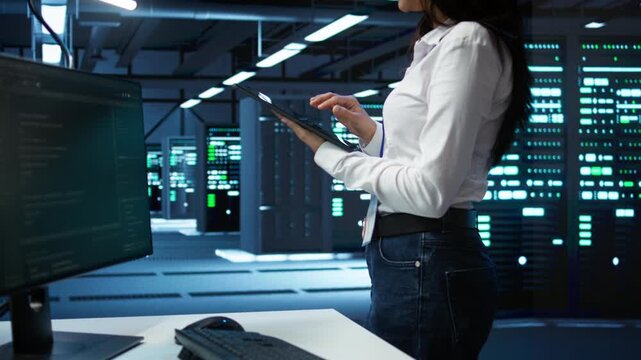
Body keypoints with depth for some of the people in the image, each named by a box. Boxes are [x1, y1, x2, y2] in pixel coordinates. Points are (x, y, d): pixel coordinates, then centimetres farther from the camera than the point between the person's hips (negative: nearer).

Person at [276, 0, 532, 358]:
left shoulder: (467, 41, -13)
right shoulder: (443, 43, 15)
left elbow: (429, 191, -20)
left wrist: (328, 152, -10)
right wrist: (369, 131, 8)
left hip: (425, 265, -9)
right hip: (418, 259, 9)